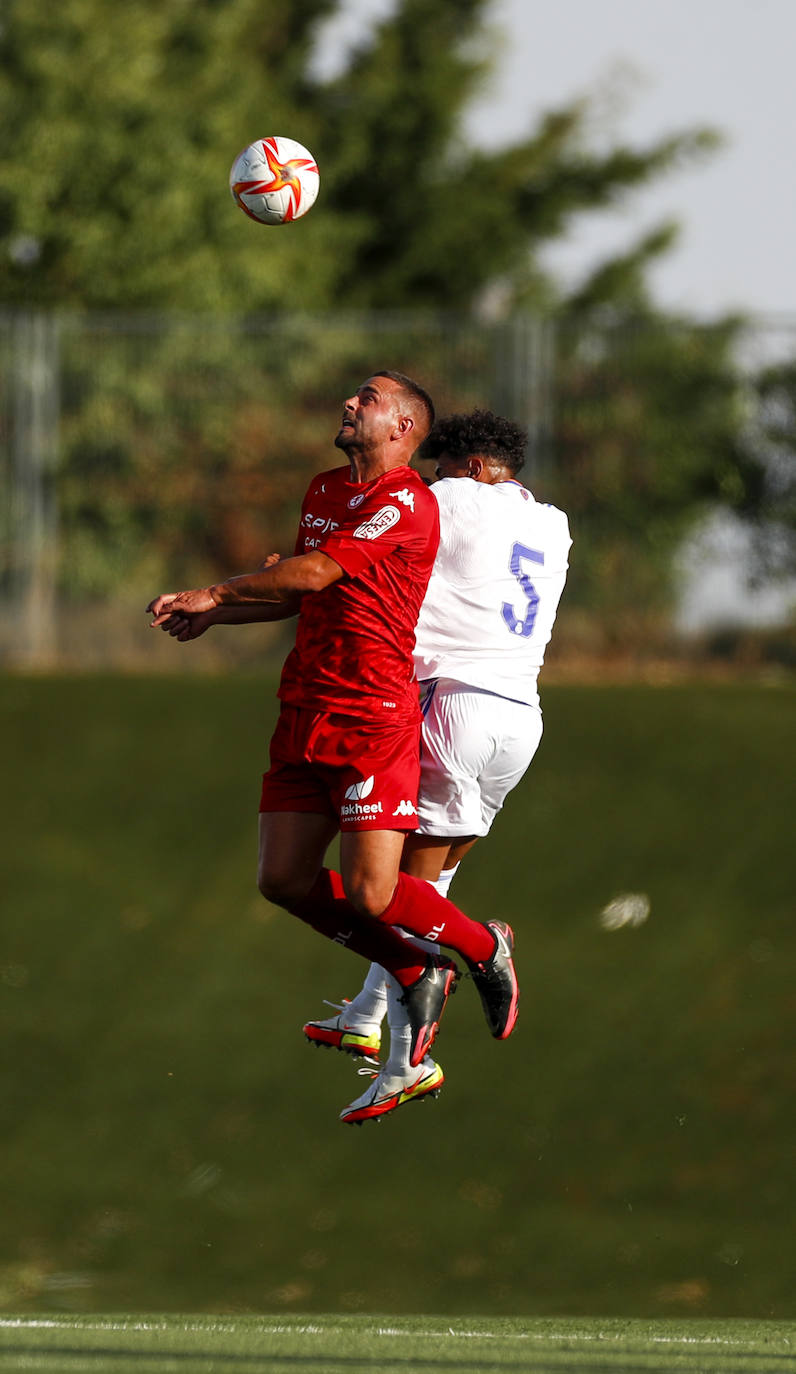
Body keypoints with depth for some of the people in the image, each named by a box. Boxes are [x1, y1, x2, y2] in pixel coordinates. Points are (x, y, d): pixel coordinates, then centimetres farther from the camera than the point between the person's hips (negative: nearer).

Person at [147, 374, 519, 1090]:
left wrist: (214, 592, -6)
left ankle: (485, 949, 15)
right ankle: (419, 973, 18)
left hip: (375, 716, -8)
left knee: (370, 895, -13)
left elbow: (316, 572, -17)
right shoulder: (324, 491, 17)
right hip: (306, 710, 8)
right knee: (284, 880, 1)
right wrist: (214, 615, 15)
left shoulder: (407, 504, -11)